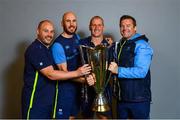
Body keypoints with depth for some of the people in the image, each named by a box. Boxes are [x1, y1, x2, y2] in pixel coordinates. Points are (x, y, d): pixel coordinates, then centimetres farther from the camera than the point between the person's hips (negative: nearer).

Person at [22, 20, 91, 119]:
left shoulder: (48, 49, 12)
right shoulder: (34, 49, -17)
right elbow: (51, 75, -23)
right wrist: (77, 73, -20)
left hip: (49, 100, 9)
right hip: (35, 102, -8)